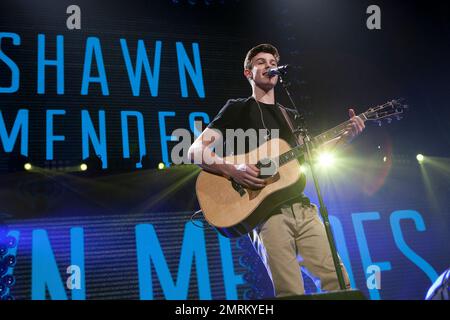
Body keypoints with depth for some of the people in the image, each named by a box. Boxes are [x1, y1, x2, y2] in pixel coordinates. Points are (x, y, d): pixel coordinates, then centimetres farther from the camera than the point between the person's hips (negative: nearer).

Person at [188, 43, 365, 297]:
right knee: (291, 293, -14)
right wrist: (233, 170, -17)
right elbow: (196, 151, -1)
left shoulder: (290, 115, 25)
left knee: (339, 282, -3)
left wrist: (347, 136, 7)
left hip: (301, 207, 5)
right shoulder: (237, 108, 7)